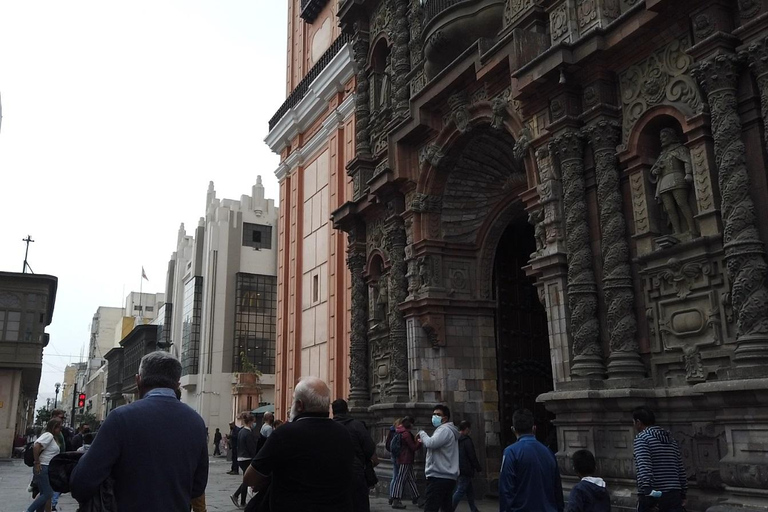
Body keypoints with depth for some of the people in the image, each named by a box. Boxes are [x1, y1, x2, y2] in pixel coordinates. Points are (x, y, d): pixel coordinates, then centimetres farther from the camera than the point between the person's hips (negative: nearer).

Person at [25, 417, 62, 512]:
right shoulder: (49, 435, -11)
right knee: (48, 494, -10)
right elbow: (36, 446, -25)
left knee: (44, 494, 11)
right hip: (43, 468, -10)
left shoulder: (52, 438, 17)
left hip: (48, 469, 10)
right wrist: (37, 463, -22)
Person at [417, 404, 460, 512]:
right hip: (447, 477, 11)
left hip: (439, 477, -11)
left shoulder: (445, 429, -10)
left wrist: (422, 433, -7)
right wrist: (424, 441, 9)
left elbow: (431, 443, -24)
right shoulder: (449, 430, 24)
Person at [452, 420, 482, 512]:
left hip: (459, 469, 9)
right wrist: (478, 468, -3)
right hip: (466, 470, -9)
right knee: (460, 491, -7)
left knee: (470, 491, 18)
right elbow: (472, 456, -14)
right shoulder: (467, 440, -14)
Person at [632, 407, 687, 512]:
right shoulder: (671, 438, 18)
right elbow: (681, 469, 19)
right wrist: (683, 495, 22)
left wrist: (647, 491, -25)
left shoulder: (642, 438, -3)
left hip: (652, 495, -5)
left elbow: (644, 466, -17)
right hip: (674, 494, 6)